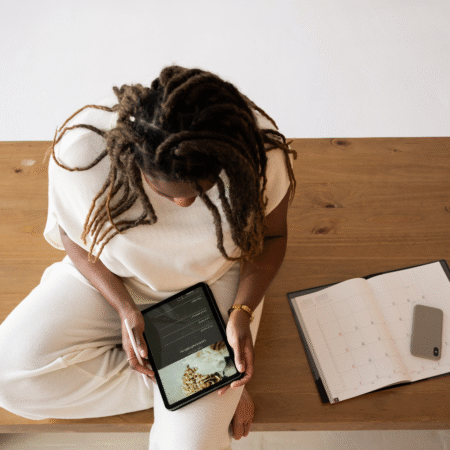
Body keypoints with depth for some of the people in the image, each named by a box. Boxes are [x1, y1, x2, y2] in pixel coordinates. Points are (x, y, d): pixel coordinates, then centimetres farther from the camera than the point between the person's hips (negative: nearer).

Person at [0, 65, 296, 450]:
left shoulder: (260, 152, -27)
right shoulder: (80, 149, -28)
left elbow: (271, 236, -7)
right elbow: (74, 236, -8)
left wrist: (242, 313, -19)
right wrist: (124, 308, -18)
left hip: (212, 282, -2)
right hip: (112, 277, 3)